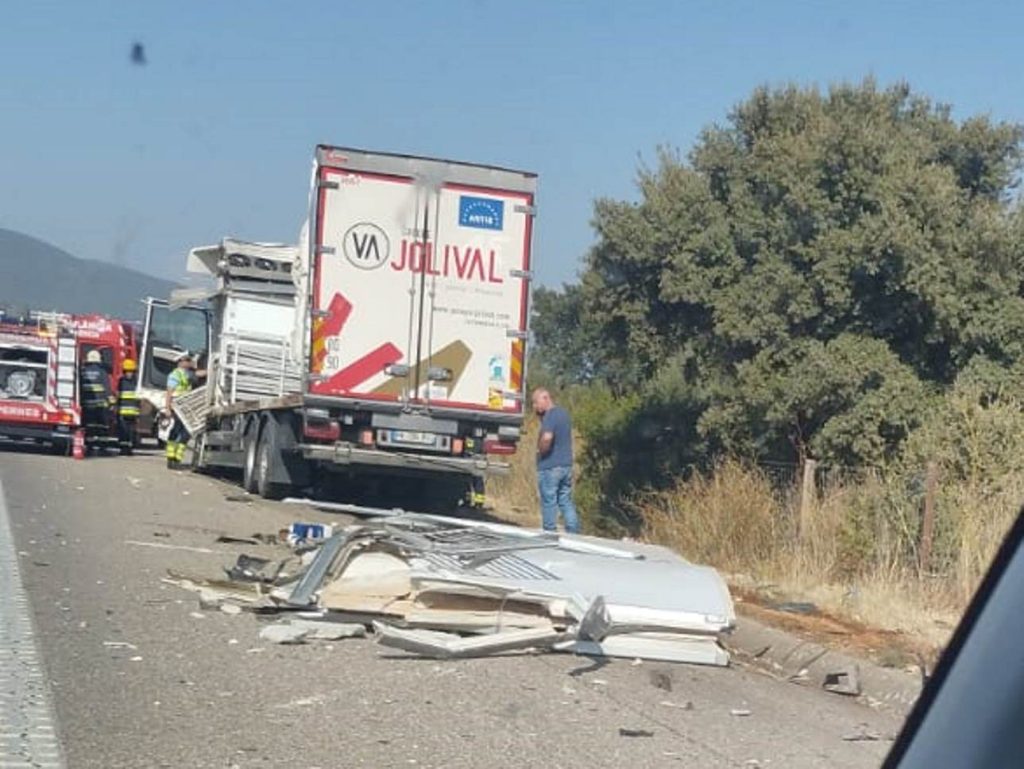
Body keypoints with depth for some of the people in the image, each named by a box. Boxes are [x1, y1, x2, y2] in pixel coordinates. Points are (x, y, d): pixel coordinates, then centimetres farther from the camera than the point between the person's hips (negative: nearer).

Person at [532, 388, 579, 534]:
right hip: (566, 464, 8)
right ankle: (573, 534, 8)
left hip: (550, 466, -8)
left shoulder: (550, 415, -15)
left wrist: (540, 451, -13)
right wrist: (540, 415, 10)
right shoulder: (563, 413, 13)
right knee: (566, 501, 12)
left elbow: (547, 437, -32)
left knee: (549, 503, 0)